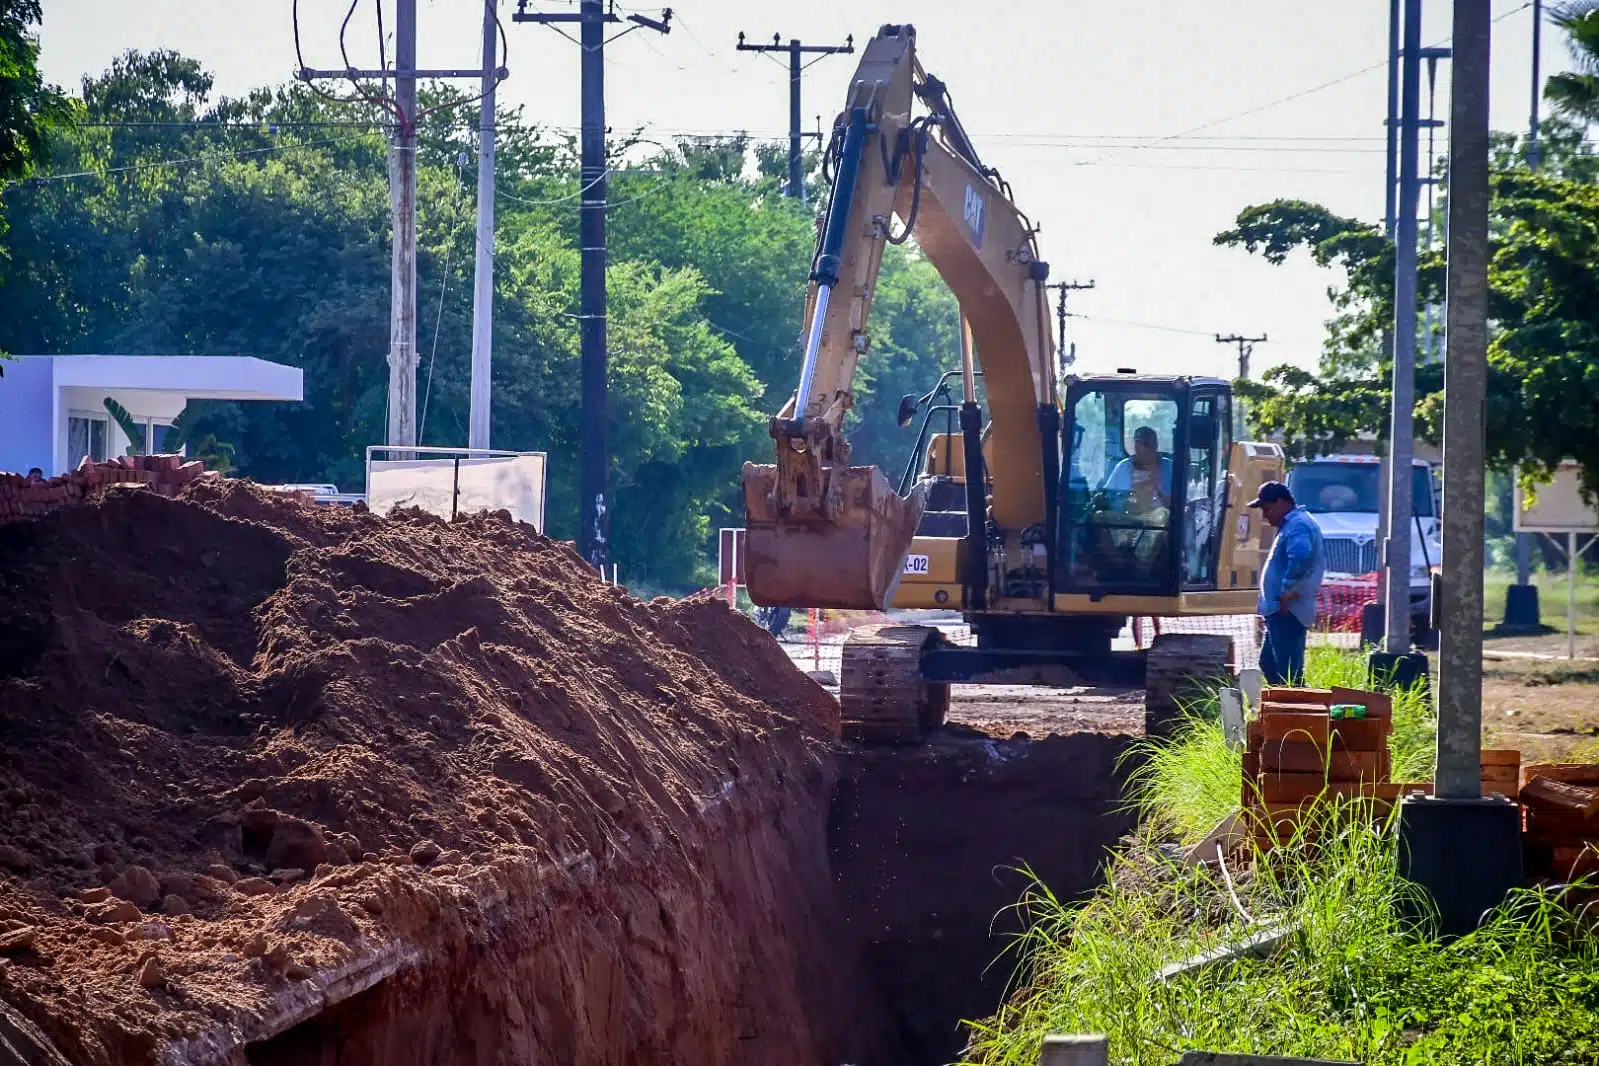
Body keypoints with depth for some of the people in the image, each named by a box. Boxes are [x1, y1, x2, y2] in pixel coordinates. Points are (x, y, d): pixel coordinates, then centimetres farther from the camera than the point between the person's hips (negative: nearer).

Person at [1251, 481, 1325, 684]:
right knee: (1269, 664, 17)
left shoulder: (1297, 526, -15)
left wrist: (1288, 591, -25)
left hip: (1286, 612, -11)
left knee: (1288, 673, -11)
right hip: (1282, 613, 11)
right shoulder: (1293, 523, 20)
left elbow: (1300, 557, -34)